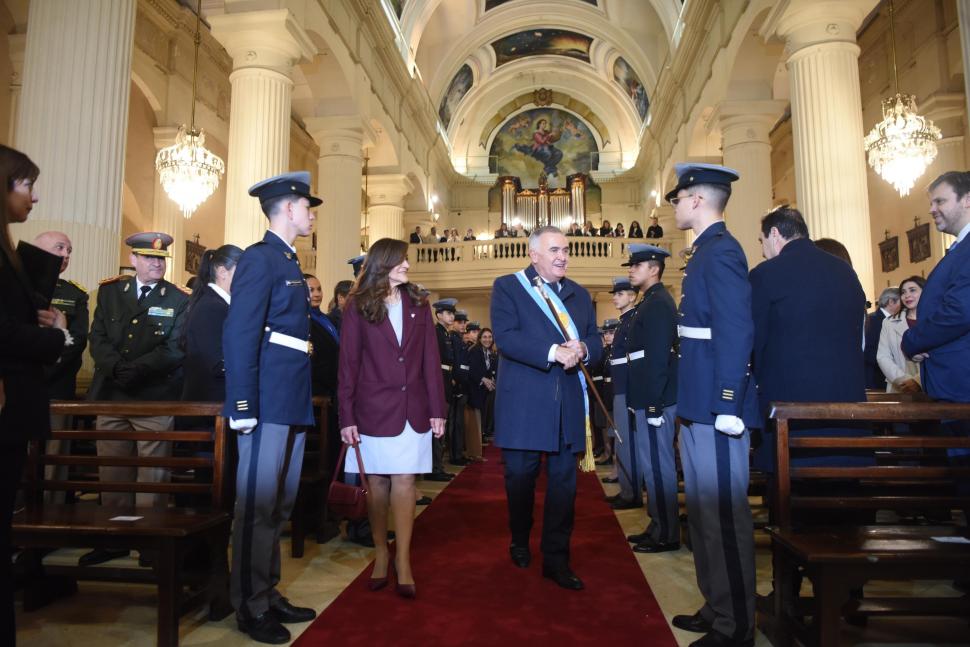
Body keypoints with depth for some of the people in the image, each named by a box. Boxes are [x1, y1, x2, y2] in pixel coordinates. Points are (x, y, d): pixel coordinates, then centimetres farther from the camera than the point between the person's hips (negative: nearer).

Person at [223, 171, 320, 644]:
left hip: (293, 405, 10)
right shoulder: (260, 258, -9)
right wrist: (243, 407, -21)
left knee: (279, 505, 16)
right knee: (257, 506, 0)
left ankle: (269, 594, 29)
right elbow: (239, 335, -17)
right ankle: (250, 608, 14)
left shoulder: (289, 262, 18)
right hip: (268, 404, -10)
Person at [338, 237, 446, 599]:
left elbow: (430, 360, 5)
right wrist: (346, 416, -7)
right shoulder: (358, 307, 0)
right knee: (376, 483, 8)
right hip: (373, 410, -1)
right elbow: (348, 364, -2)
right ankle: (381, 555, 22)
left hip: (413, 409, 2)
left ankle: (403, 561, 8)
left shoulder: (418, 305, 7)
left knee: (403, 482, 1)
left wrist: (438, 408, 0)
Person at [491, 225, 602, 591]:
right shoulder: (507, 287, 0)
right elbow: (505, 338, -15)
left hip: (568, 403, 4)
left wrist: (582, 351, -14)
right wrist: (553, 352, -24)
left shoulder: (579, 294, 15)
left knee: (564, 482, 6)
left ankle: (556, 558, 18)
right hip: (523, 403, -3)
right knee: (520, 477, 10)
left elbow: (596, 343, 10)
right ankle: (520, 543, 34)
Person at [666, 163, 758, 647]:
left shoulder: (721, 250, -13)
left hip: (715, 407, -10)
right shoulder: (708, 250, 17)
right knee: (703, 510, 18)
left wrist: (728, 406, -22)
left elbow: (736, 331, -20)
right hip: (698, 406, 11)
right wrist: (690, 405, 16)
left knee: (723, 514, -1)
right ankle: (717, 608, 32)